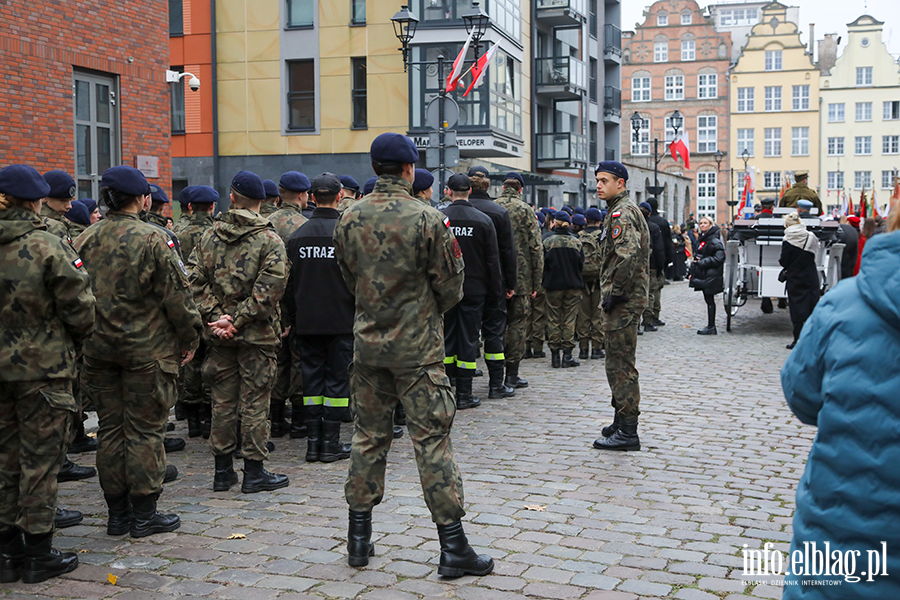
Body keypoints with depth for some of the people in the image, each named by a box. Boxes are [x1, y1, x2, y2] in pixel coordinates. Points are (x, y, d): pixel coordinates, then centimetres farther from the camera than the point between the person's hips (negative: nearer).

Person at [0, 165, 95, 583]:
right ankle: (38, 554, 12)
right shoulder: (49, 247, -15)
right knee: (40, 458, 4)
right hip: (43, 366, -5)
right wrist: (73, 341, 7)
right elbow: (80, 309, -12)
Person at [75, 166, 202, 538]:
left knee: (110, 429, 12)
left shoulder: (85, 240, 4)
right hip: (147, 350, -5)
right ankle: (144, 514, 8)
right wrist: (190, 337, 0)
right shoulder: (151, 239, -12)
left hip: (98, 349, 5)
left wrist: (85, 338, 18)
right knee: (145, 431, 2)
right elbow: (176, 295, -12)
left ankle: (117, 512, 19)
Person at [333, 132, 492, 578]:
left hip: (368, 343, 5)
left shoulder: (349, 218, 0)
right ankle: (453, 547, 4)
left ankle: (359, 539, 21)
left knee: (368, 436, 14)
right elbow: (451, 287, -7)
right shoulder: (427, 219, -14)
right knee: (432, 440, 0)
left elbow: (349, 278, 10)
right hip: (417, 348, -4)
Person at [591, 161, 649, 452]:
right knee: (618, 362, 17)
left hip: (623, 301, -11)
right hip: (626, 299, 11)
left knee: (620, 365, -8)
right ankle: (622, 421, 26)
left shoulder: (622, 213, -14)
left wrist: (614, 294, -21)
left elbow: (627, 257, -28)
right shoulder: (622, 210, 19)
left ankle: (627, 432, -5)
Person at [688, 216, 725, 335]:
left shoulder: (714, 241, -12)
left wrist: (702, 262, -20)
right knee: (708, 300, 11)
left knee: (709, 300, -5)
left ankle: (711, 327, -1)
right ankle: (711, 326, 16)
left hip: (710, 275, -9)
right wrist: (693, 272, 20)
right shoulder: (702, 239, 16)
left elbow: (718, 258, -18)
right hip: (703, 276, 9)